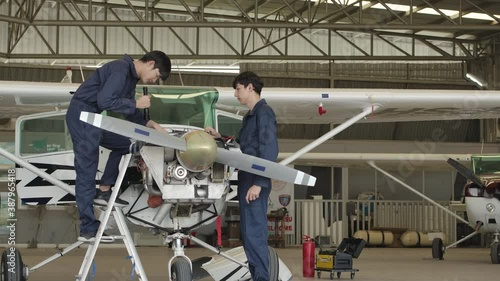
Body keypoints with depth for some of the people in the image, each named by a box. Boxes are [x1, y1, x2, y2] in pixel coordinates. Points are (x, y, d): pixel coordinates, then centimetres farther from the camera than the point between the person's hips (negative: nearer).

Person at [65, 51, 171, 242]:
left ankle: (103, 191, 15)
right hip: (81, 115, -10)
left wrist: (150, 124, 4)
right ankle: (88, 230, -6)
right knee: (86, 172, -8)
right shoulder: (120, 70, -17)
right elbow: (105, 101, -27)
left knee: (125, 142, 14)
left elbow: (130, 113, 18)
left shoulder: (131, 77, 14)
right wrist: (136, 104, -18)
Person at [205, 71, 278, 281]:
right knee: (251, 233, 12)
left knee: (254, 234, -9)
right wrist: (220, 137, 17)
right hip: (247, 179, 10)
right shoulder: (250, 115, 20)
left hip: (255, 182, -10)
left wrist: (259, 183, -23)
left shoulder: (264, 112, -9)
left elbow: (270, 151, -17)